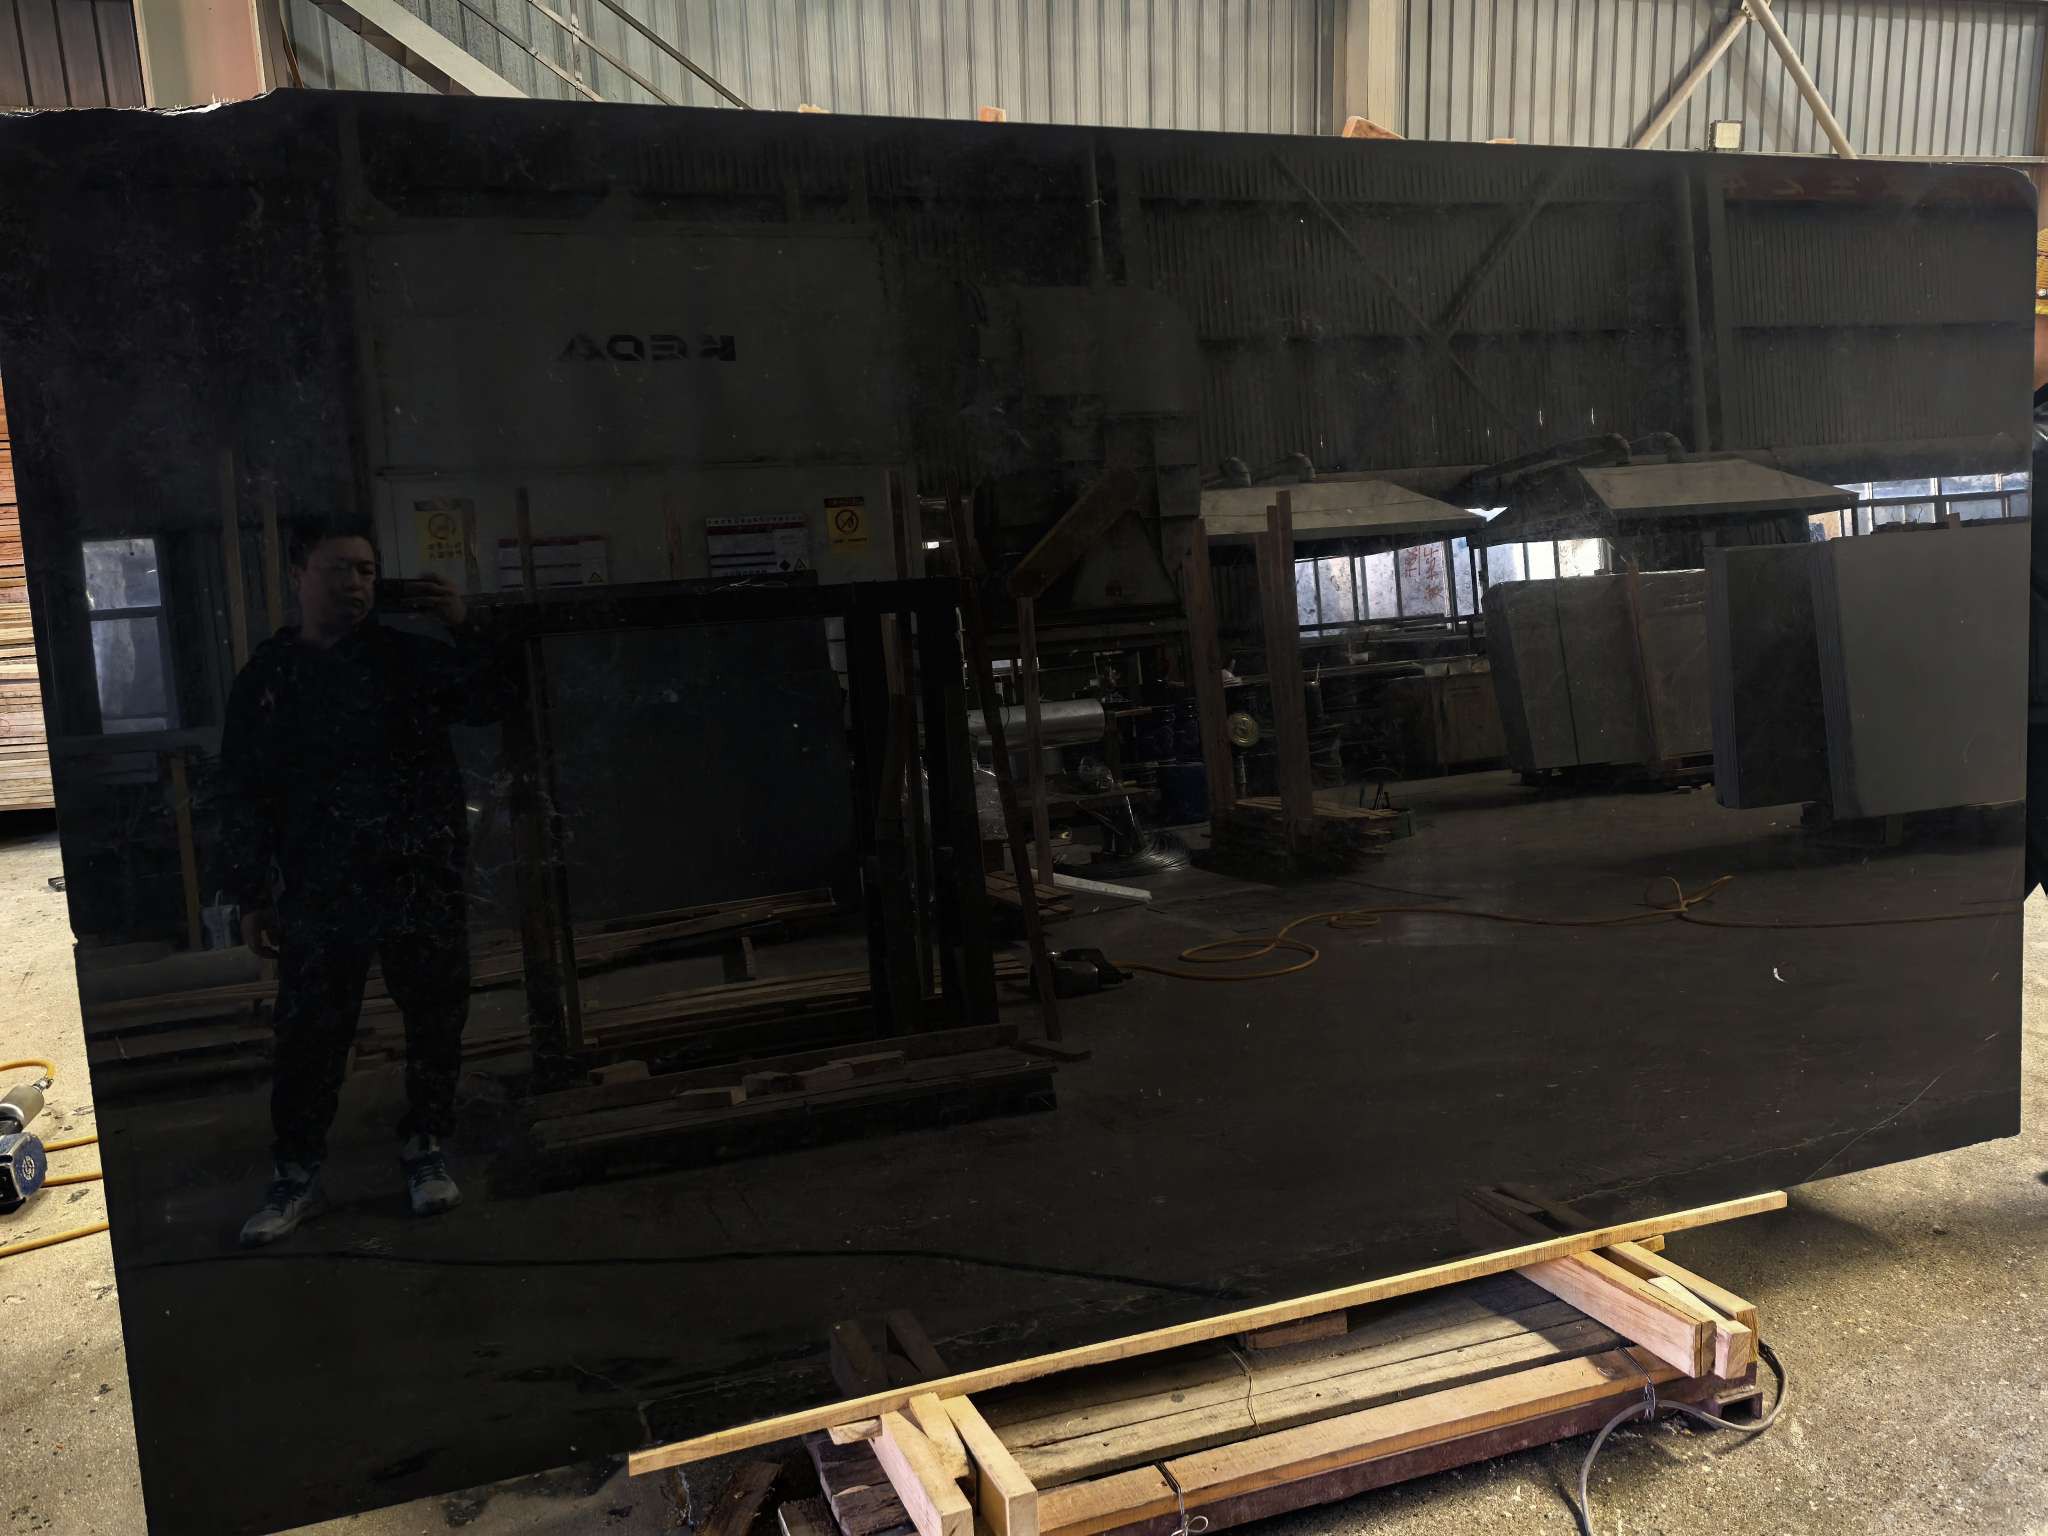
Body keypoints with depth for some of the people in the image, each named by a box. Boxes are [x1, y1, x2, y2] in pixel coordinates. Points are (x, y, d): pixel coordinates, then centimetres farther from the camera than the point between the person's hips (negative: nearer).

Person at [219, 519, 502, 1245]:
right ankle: (296, 1174, 17)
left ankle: (425, 1149, 25)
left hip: (425, 883, 1)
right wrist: (253, 897, 1)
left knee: (435, 1022, 8)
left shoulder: (408, 657, 4)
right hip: (320, 893, 0)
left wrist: (463, 632, -17)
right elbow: (243, 795, 4)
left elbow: (486, 706, -3)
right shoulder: (267, 677, 4)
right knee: (309, 1036, 4)